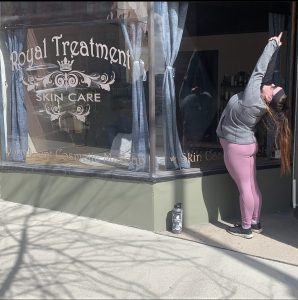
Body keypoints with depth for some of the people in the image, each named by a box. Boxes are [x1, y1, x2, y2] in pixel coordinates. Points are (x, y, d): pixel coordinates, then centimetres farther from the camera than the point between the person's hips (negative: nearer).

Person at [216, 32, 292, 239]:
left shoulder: (252, 99, -28)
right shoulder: (262, 104, -7)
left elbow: (260, 70, -22)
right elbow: (268, 73, -2)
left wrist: (273, 45, -14)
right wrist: (276, 48, 2)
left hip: (236, 146, -8)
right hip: (247, 144, 8)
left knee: (245, 187, -2)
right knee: (252, 185, 12)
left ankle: (246, 228, 8)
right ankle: (255, 223, 23)